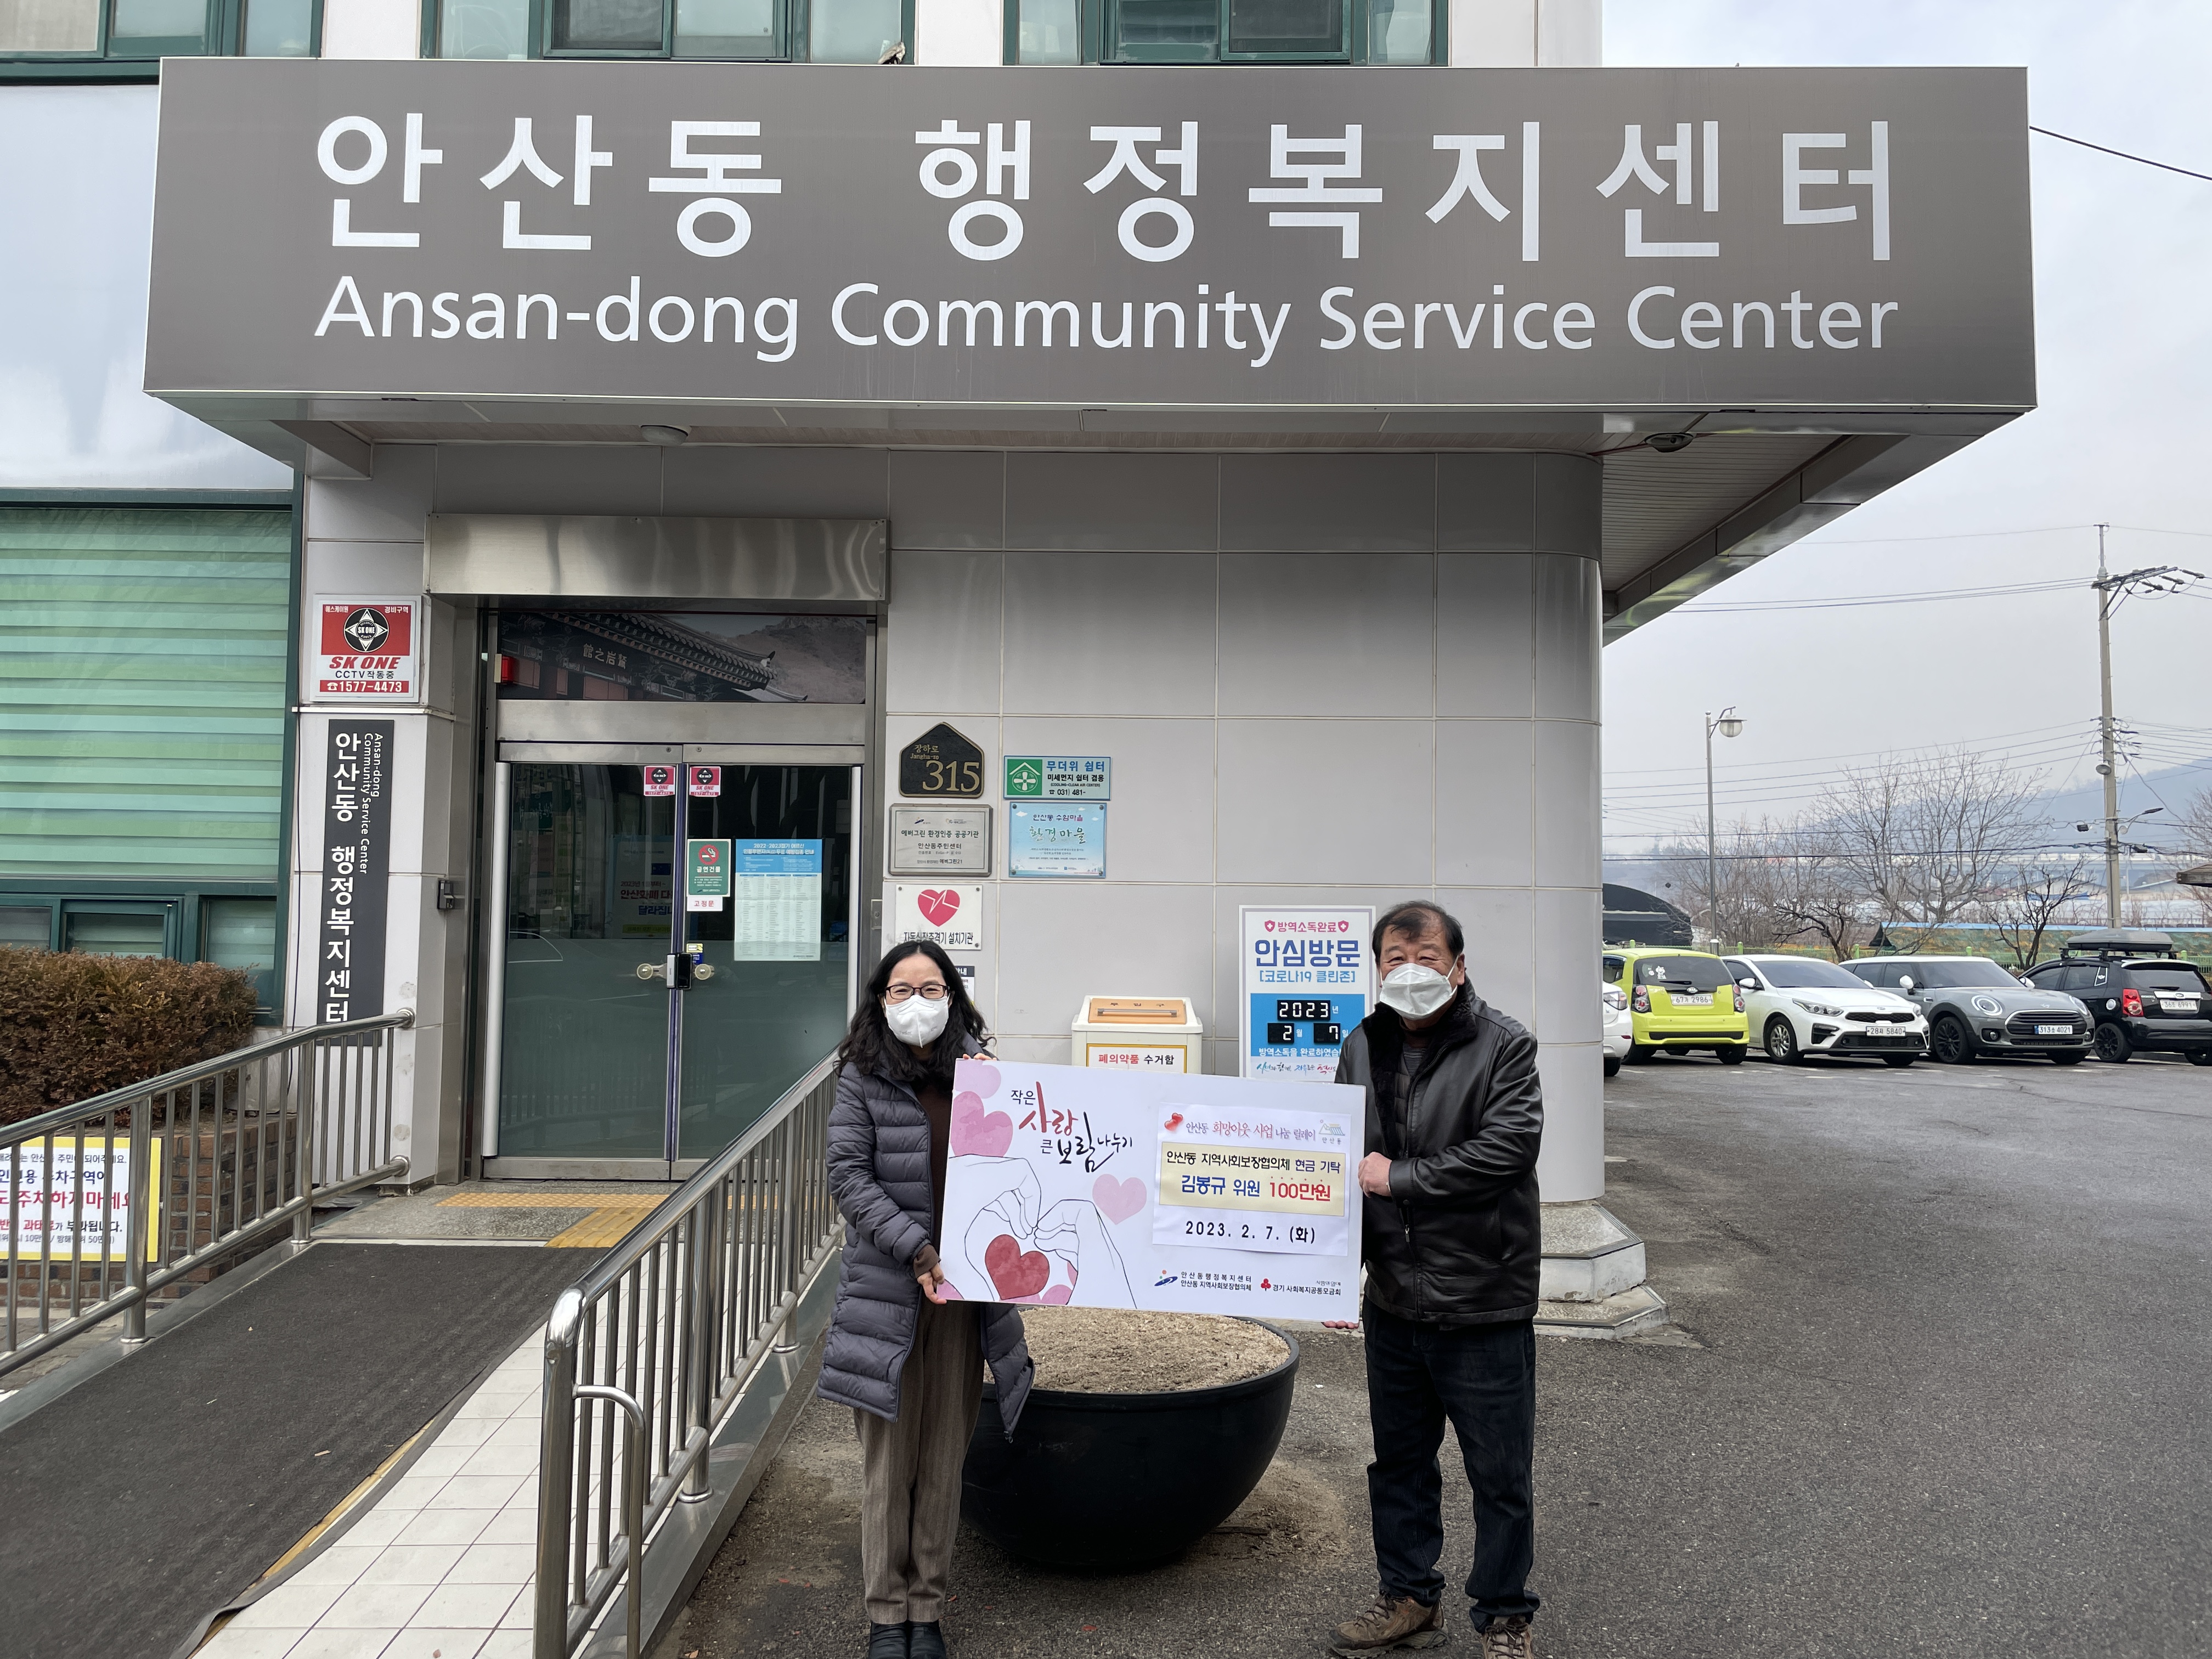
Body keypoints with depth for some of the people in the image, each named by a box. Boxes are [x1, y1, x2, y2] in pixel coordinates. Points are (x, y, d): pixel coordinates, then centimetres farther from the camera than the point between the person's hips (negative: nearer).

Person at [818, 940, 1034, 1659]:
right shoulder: (863, 1078, -2)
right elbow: (849, 1175, -8)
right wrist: (917, 1252, -16)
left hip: (962, 1291, 2)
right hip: (887, 1289, -2)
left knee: (945, 1457, 11)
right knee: (888, 1458, 7)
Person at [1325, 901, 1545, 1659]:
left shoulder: (1503, 1047, -11)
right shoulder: (1363, 1048, 5)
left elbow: (1506, 1150, -23)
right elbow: (1344, 1166, 10)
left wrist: (1399, 1178, -17)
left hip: (1483, 1302, -5)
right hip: (1392, 1299, 5)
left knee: (1500, 1473, 8)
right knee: (1399, 1459, 19)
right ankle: (1410, 1598, 36)